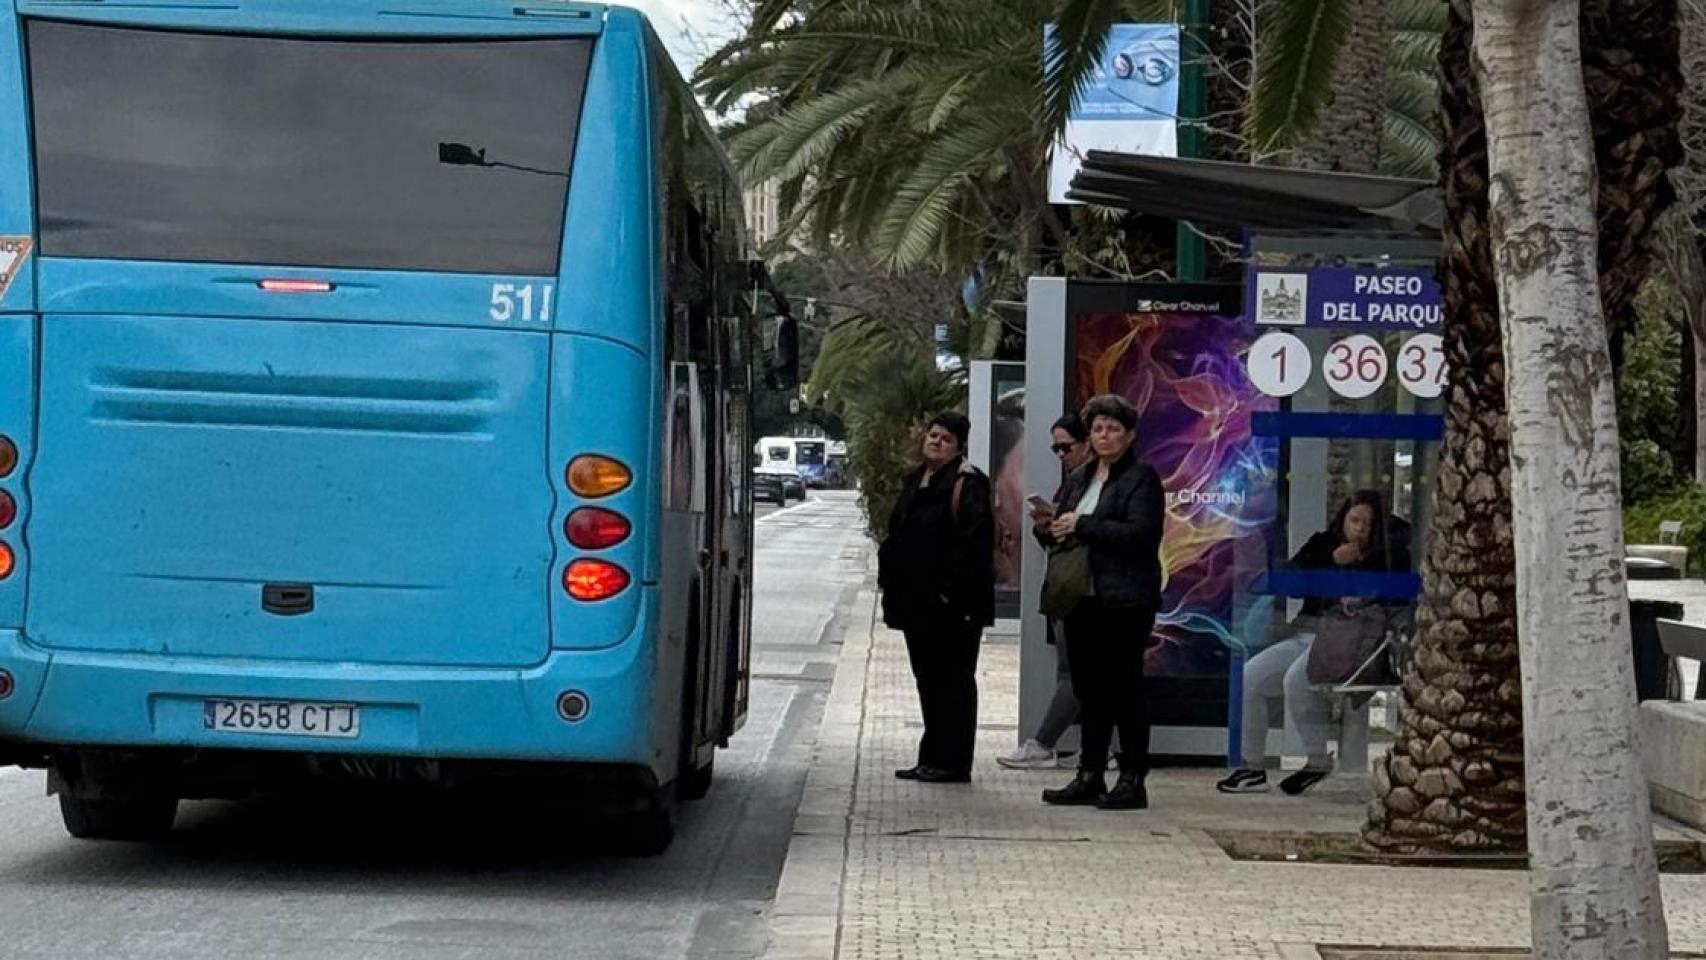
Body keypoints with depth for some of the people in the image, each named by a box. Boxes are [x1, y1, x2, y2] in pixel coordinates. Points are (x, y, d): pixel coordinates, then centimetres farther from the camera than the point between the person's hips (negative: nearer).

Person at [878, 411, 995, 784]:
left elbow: (974, 543, -19)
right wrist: (890, 578, 14)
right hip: (918, 601, 9)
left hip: (952, 606, -9)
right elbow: (898, 535, 23)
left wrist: (952, 589, -21)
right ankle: (932, 759, 21)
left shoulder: (966, 484, -11)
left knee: (953, 680, -3)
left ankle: (952, 762, 1)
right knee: (928, 679, 14)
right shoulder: (916, 480, 16)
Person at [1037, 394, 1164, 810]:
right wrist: (1053, 527, -2)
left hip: (1124, 602, -7)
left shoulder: (1142, 478, -5)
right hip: (1083, 599, 7)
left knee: (1124, 689, -4)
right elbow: (1063, 529, 23)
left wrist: (1082, 526, -16)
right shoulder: (1079, 478, 18)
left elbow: (1142, 533, -18)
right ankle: (1090, 776, 15)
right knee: (1089, 689, 9)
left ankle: (1133, 780, 1)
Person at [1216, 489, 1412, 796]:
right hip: (1305, 632, 6)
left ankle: (1318, 761, -15)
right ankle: (1251, 768, -5)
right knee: (1248, 678, -11)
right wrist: (1332, 561, -5)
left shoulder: (1384, 557, 3)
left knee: (1296, 679, -32)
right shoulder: (1323, 543, 15)